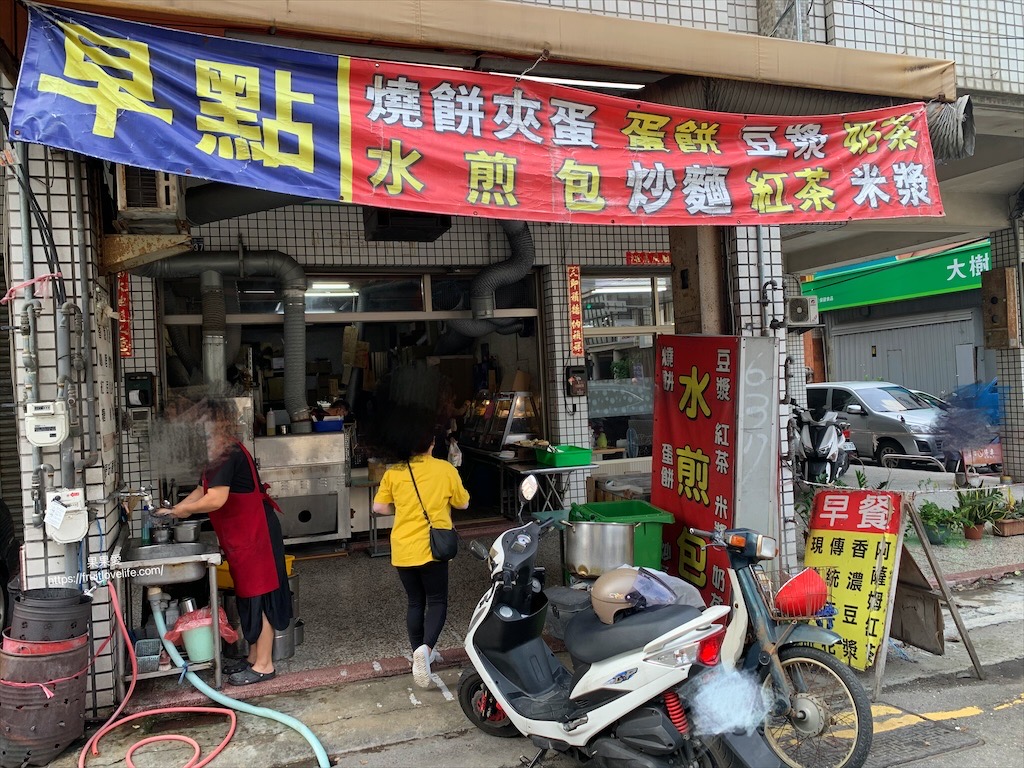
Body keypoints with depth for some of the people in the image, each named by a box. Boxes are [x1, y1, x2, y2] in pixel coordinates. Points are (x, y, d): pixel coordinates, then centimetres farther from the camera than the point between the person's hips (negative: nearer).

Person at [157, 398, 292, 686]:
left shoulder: (227, 455, -19)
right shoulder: (223, 454, 13)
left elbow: (215, 499, -26)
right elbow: (203, 490, 22)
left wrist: (185, 509, -11)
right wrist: (174, 509, 14)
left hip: (254, 535, -10)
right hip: (243, 535, 10)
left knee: (258, 596, -3)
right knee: (250, 596, 16)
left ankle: (263, 665, 5)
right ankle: (254, 657, 26)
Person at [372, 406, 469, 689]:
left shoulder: (393, 473, -2)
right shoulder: (446, 469, -7)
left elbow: (379, 507, 2)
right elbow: (463, 503, 3)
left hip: (402, 550, 3)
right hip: (431, 548, -3)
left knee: (415, 602, 18)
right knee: (437, 601, 7)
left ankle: (418, 652, 25)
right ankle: (426, 647, -15)